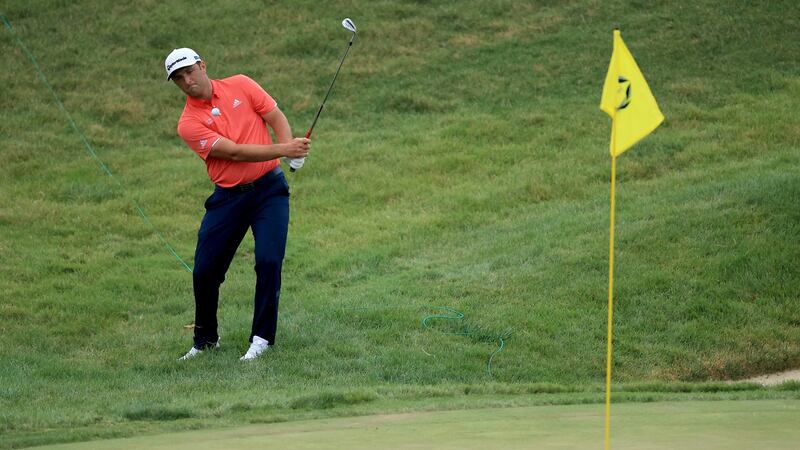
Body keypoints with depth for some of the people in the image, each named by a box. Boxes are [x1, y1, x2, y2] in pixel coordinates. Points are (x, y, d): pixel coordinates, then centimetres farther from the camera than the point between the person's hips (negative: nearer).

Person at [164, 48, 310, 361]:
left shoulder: (240, 85, 1)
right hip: (228, 196, 0)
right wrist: (282, 150, -25)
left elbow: (276, 117, 1)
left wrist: (291, 148, -20)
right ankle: (205, 339, 22)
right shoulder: (189, 124, -8)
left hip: (269, 188, 0)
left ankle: (262, 338, -2)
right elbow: (234, 152, -17)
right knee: (204, 271, 0)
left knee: (269, 261, -14)